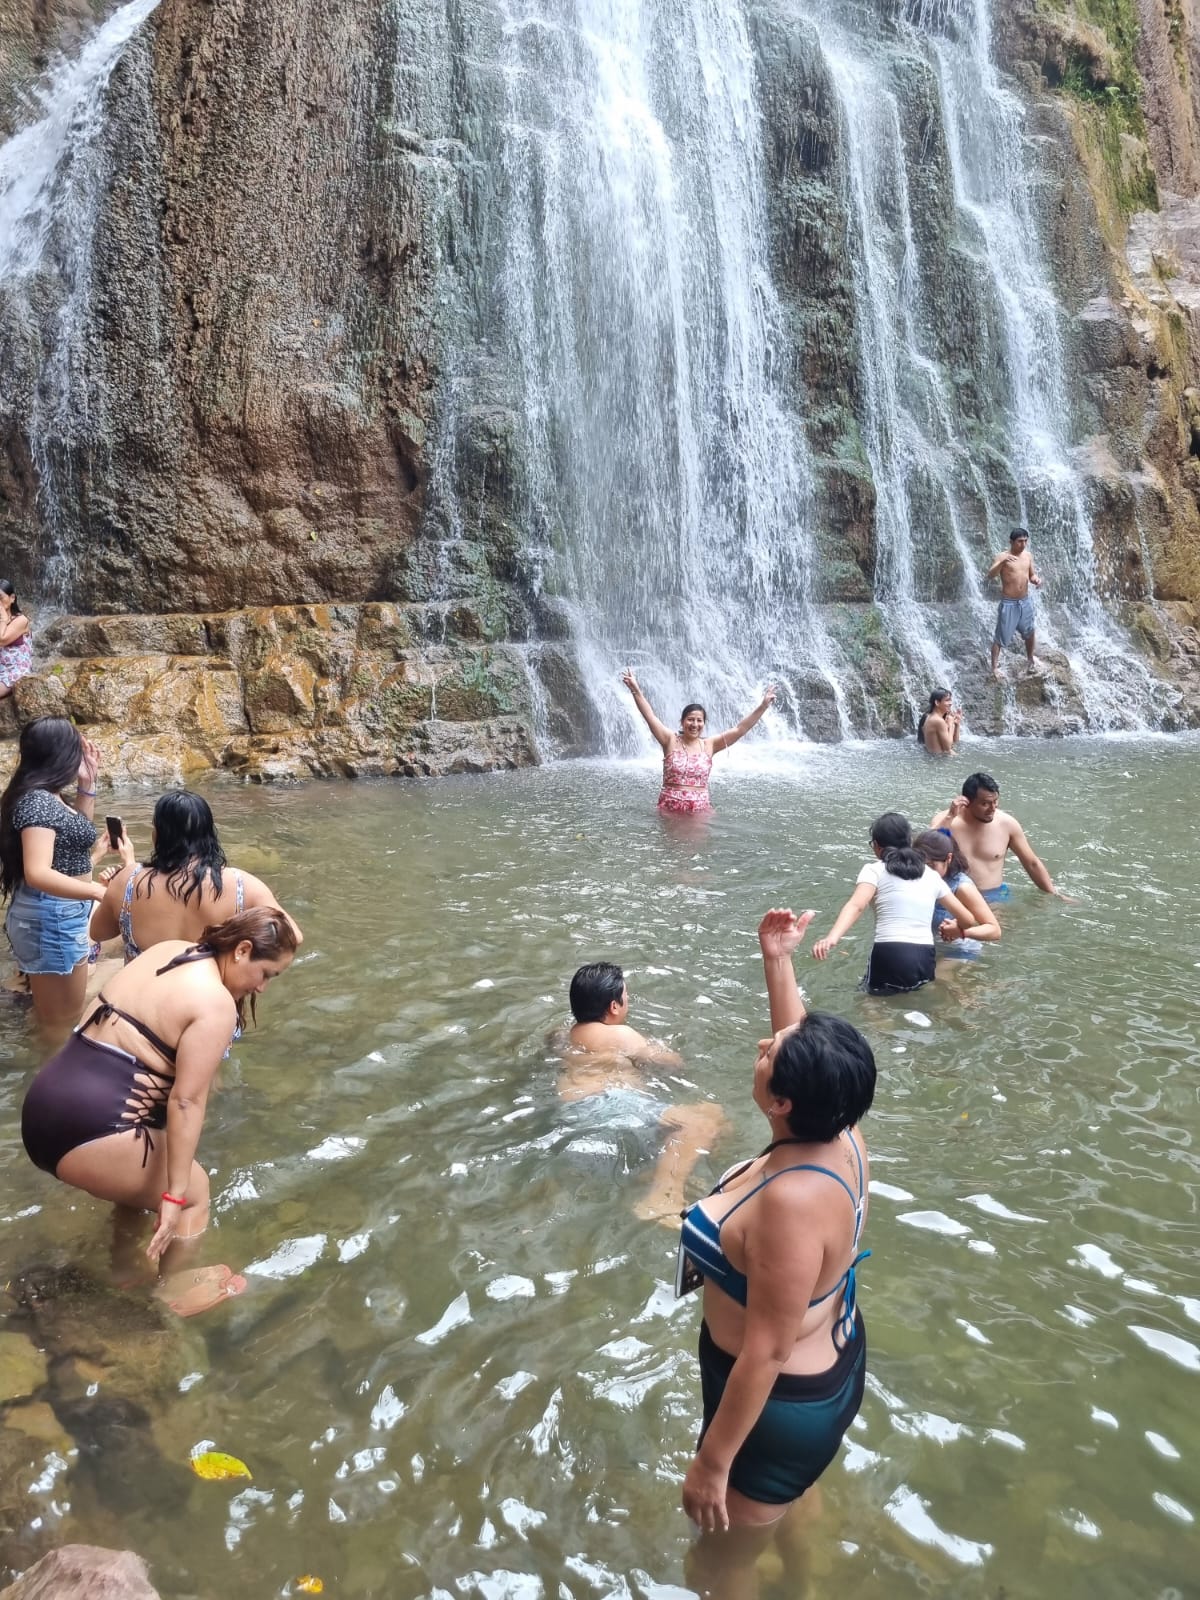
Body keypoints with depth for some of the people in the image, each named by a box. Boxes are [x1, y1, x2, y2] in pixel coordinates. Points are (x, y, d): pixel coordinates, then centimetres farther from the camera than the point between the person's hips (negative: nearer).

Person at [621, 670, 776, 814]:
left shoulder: (709, 745, 5)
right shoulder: (671, 741, 0)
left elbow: (740, 729, 2)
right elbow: (650, 717, -10)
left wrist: (763, 706, -6)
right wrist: (636, 691, -21)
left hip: (700, 809, 1)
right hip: (670, 808, -1)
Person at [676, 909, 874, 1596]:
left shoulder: (794, 1199, -40)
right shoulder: (840, 1136, -16)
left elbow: (767, 1351, -32)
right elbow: (806, 1055, 4)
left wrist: (713, 1461, -20)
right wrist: (779, 961, 3)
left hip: (779, 1403, -8)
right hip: (829, 1371, 8)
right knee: (785, 1507, 36)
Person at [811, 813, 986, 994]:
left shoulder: (875, 870, 4)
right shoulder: (931, 875, 17)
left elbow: (856, 906, -16)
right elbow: (967, 919, 21)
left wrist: (831, 938, -30)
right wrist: (957, 931, 44)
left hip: (889, 959, -4)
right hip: (925, 963, 4)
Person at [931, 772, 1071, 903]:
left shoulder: (1007, 823, -1)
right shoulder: (945, 820, -6)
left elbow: (1032, 864, 9)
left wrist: (1053, 895, 11)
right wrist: (949, 817, -25)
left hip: (994, 897, 1)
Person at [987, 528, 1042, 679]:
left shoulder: (1028, 555, 5)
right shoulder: (1003, 556, -14)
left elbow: (1031, 574, 15)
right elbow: (990, 575, -27)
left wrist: (1036, 579, -8)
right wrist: (1002, 562, -43)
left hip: (1026, 601, 6)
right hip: (1009, 603, -6)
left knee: (1029, 633, 21)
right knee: (1001, 637, -1)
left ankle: (1030, 659, 41)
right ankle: (994, 667, 6)